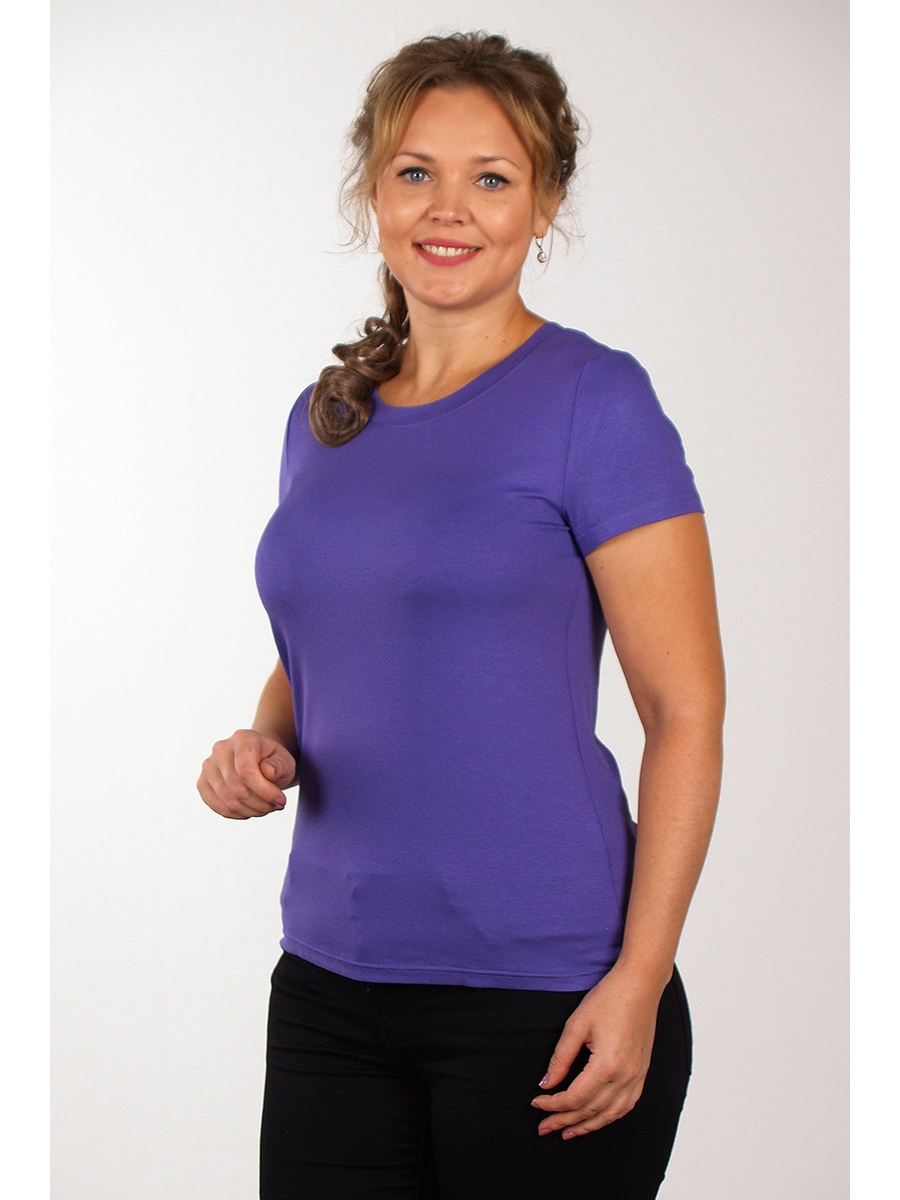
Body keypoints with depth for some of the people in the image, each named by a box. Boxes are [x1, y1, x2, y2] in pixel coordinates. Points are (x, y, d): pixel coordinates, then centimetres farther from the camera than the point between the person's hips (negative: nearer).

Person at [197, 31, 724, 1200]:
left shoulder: (595, 402, -8)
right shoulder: (325, 416, 10)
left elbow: (686, 711, -10)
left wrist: (639, 979, -16)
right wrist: (262, 746, 0)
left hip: (540, 994, -5)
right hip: (332, 983, 5)